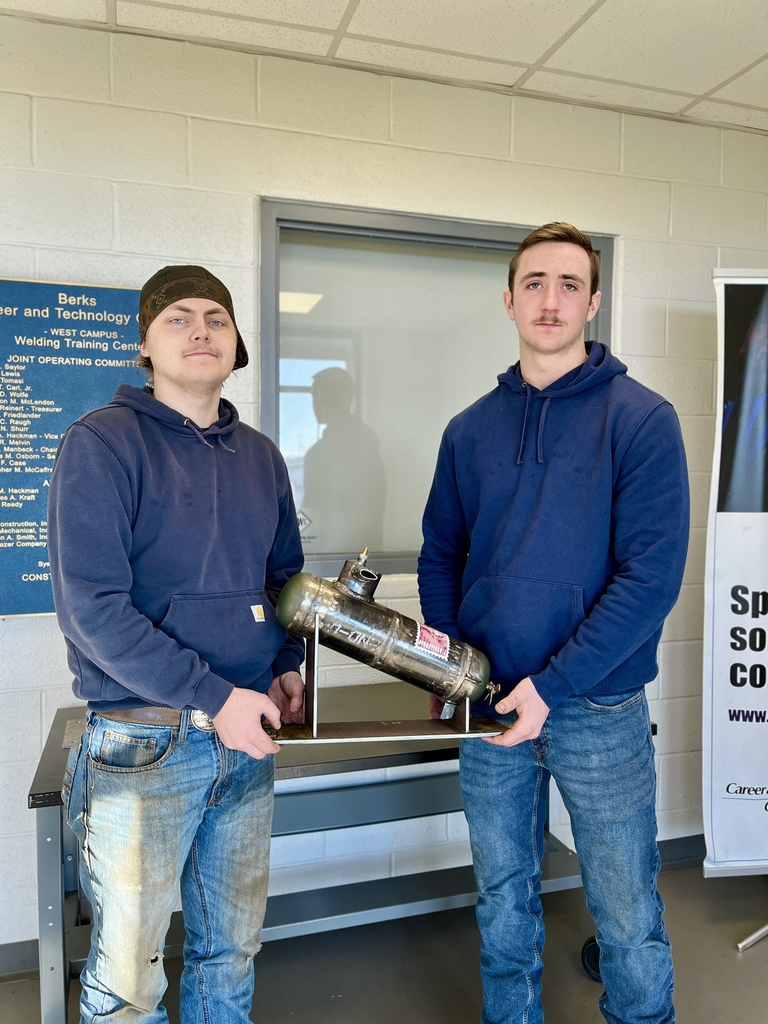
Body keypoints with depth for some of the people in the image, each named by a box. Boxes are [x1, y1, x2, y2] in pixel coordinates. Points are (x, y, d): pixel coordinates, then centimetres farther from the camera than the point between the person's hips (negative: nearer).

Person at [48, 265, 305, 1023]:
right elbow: (91, 607, -17)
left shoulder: (260, 457, 9)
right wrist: (212, 698, -20)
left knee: (232, 950, 20)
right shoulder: (102, 443, -9)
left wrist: (286, 664, 0)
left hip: (248, 737, 6)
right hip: (143, 743, -5)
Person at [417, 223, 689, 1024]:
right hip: (489, 707, 4)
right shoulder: (469, 430, 5)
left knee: (627, 918, 12)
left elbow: (651, 574, -14)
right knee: (503, 904, 19)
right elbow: (440, 555, 10)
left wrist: (552, 686, -17)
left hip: (600, 710, -3)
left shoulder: (640, 418, -7)